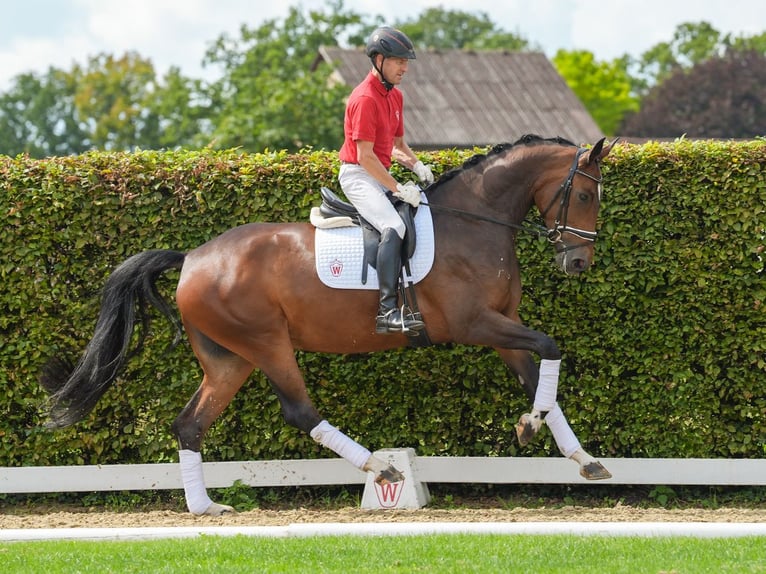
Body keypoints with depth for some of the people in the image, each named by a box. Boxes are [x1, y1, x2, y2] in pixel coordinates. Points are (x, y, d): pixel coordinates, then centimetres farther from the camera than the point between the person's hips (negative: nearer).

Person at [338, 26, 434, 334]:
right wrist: (397, 189, -20)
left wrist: (416, 164, 3)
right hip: (357, 175, -10)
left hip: (379, 175, 10)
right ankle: (388, 311, -34)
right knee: (394, 228, -28)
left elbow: (396, 144, 24)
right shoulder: (365, 99, -18)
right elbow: (365, 156, -21)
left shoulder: (395, 96, 13)